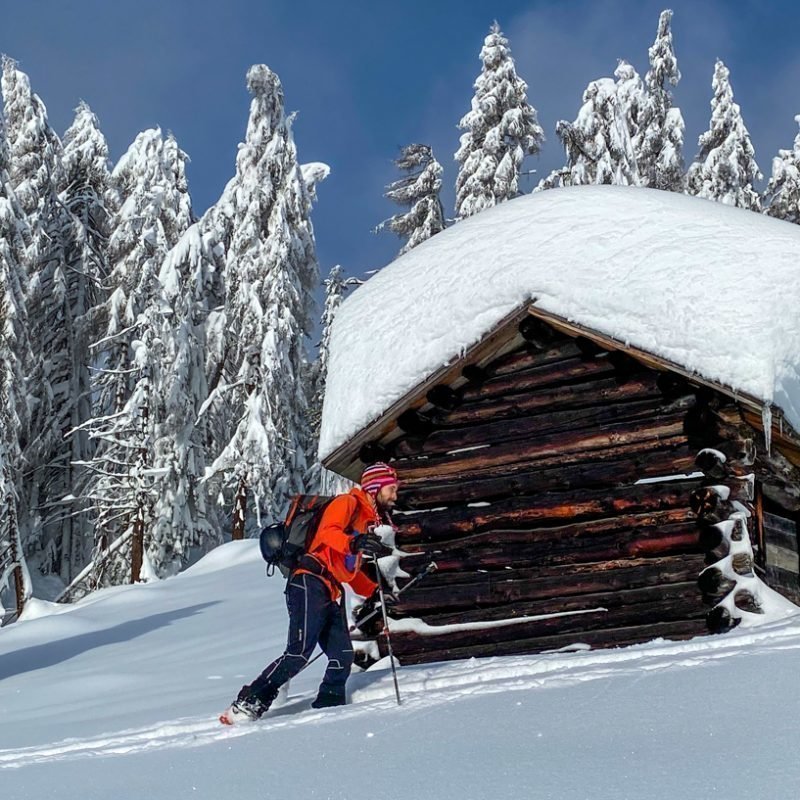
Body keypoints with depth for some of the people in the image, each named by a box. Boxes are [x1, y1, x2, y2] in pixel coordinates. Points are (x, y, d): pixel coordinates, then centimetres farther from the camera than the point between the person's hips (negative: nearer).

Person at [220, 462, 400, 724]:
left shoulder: (370, 520, 27)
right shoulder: (347, 503, 0)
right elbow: (328, 533, -21)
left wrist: (373, 591, 23)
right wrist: (354, 543, -38)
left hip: (333, 593, 9)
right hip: (311, 584, -9)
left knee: (342, 657, -4)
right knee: (299, 652, -17)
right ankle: (247, 704, -13)